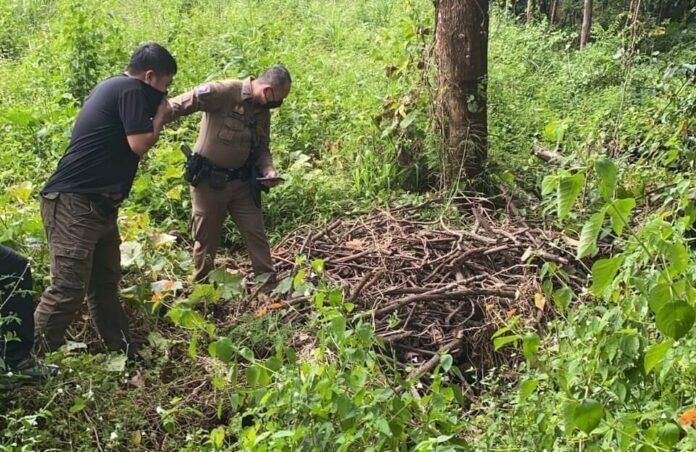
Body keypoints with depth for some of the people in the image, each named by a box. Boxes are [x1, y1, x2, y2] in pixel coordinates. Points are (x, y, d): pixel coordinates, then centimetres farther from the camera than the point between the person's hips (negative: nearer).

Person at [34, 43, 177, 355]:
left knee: (105, 283, 15)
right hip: (74, 204, -11)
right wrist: (161, 115, -1)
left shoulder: (113, 86, 19)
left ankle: (122, 354, 24)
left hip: (97, 205, 11)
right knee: (68, 289, -11)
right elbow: (140, 144, -17)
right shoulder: (132, 89, -10)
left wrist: (156, 113, 14)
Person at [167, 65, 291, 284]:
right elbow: (179, 105, -25)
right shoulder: (224, 92, -21)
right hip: (209, 181, -5)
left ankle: (269, 285, 15)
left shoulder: (262, 111, 4)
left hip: (242, 182, 5)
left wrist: (268, 170, -7)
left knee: (256, 234, 5)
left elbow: (261, 148, 13)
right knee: (206, 239, 9)